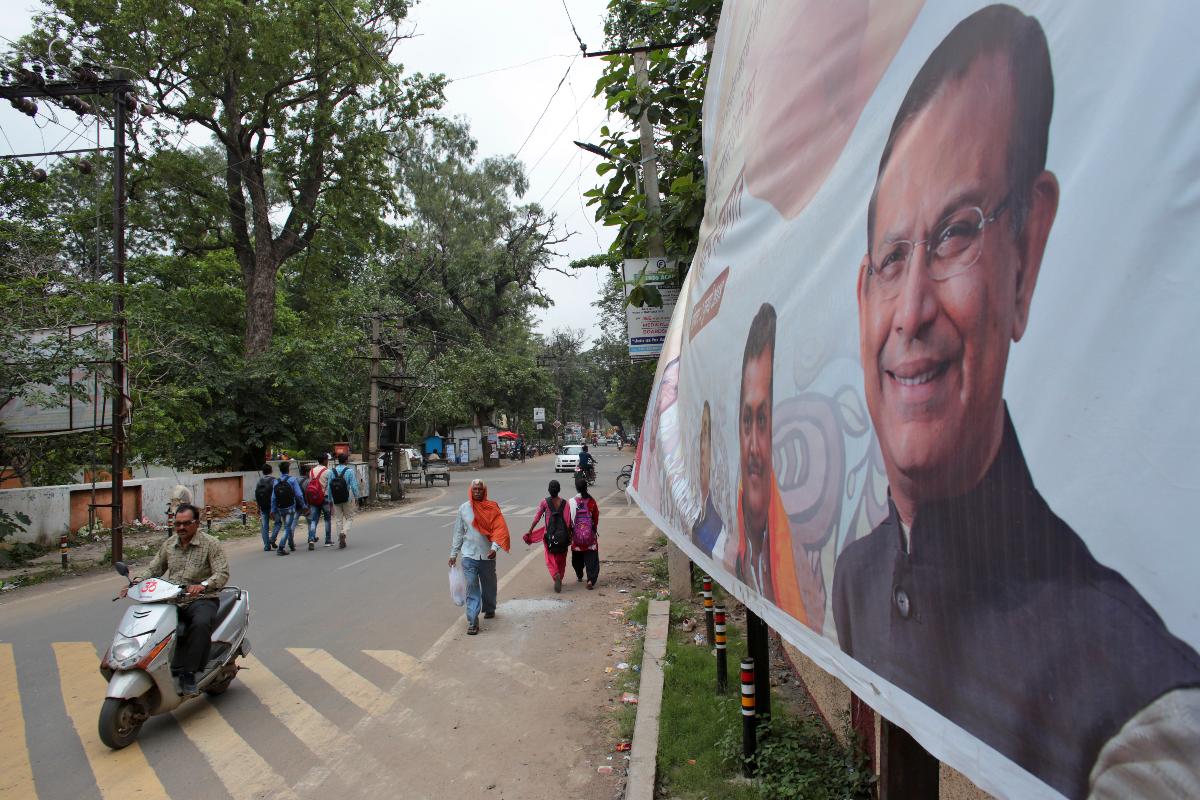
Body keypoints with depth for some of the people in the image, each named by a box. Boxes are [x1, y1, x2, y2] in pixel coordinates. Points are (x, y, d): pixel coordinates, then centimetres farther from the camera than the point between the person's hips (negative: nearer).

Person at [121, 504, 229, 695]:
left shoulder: (211, 543, -4)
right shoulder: (169, 544, 14)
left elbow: (222, 573, -14)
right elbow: (154, 568, 17)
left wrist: (203, 585, -33)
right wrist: (136, 582, -3)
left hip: (201, 600, -5)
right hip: (171, 600, 5)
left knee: (201, 624, -35)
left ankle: (188, 674, -26)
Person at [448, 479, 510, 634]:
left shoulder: (492, 508, -4)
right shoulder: (463, 508, 1)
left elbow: (499, 529, -11)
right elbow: (458, 532, 8)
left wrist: (494, 547, -26)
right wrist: (453, 553, 8)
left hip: (487, 555, 1)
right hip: (469, 555, 0)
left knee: (489, 585, 17)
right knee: (472, 588, -7)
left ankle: (489, 609, 42)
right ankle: (472, 622, -6)